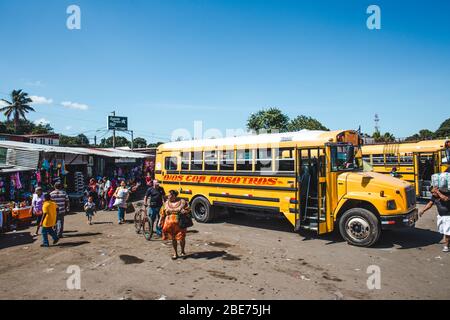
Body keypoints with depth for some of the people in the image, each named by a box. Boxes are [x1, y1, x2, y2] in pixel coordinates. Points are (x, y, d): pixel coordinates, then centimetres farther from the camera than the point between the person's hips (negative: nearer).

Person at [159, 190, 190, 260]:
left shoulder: (182, 202, -3)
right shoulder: (166, 203, 7)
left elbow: (188, 210, 1)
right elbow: (163, 214, 13)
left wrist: (185, 211, -20)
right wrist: (161, 222, 10)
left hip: (180, 224, -3)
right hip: (170, 224, 3)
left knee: (181, 238, 2)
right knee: (173, 239, 9)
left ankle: (182, 251, 27)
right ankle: (175, 253, 24)